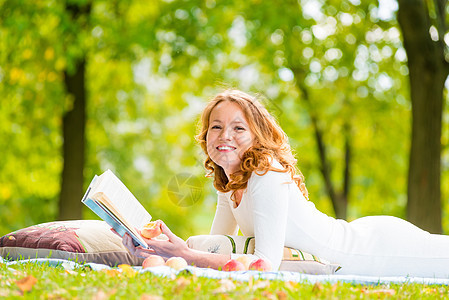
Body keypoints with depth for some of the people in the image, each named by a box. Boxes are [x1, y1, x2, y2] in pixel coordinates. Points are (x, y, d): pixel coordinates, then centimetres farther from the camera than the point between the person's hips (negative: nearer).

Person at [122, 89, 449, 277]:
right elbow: (218, 247, 2)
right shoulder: (229, 185, 0)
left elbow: (266, 263, -31)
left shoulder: (268, 175, -27)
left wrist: (186, 255, -34)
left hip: (380, 244, -8)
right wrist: (174, 246, -17)